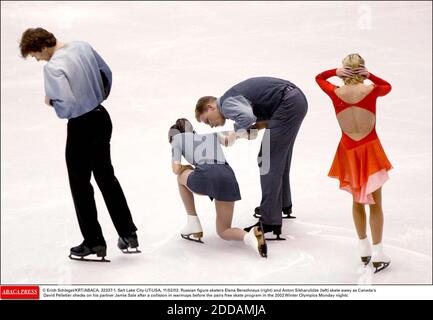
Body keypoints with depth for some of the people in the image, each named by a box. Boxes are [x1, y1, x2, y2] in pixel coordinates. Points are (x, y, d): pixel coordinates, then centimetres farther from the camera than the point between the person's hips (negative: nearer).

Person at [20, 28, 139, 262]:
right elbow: (106, 73, 14)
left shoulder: (53, 67, -22)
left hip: (81, 127, -8)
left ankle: (94, 243, 18)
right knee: (106, 177, 18)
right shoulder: (83, 46, 2)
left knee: (80, 185, 8)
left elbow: (67, 106, -27)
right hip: (102, 118, 8)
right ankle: (128, 235, 24)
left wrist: (51, 102, -7)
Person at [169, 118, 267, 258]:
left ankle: (194, 226, 27)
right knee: (223, 231, 19)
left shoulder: (178, 137, 25)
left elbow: (176, 169, 14)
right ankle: (251, 235, -14)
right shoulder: (213, 135, 36)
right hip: (228, 177, 4)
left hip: (205, 176, -4)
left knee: (182, 176, 34)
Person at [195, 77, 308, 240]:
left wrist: (235, 133, -12)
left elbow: (247, 117, -33)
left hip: (288, 104, -10)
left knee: (268, 160, -7)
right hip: (297, 98, 10)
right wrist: (254, 129, -2)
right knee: (279, 156, 25)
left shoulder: (227, 103, -11)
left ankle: (270, 221, -5)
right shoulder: (236, 98, 18)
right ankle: (283, 204, 42)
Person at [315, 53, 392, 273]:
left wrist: (336, 72, -4)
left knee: (357, 201, 19)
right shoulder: (371, 91, -11)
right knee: (375, 204, 6)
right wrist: (369, 75, 0)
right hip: (370, 149, -2)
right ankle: (378, 255, 6)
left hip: (349, 152, 2)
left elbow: (319, 77, 12)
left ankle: (364, 249, 26)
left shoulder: (336, 93, -9)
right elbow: (388, 86, 14)